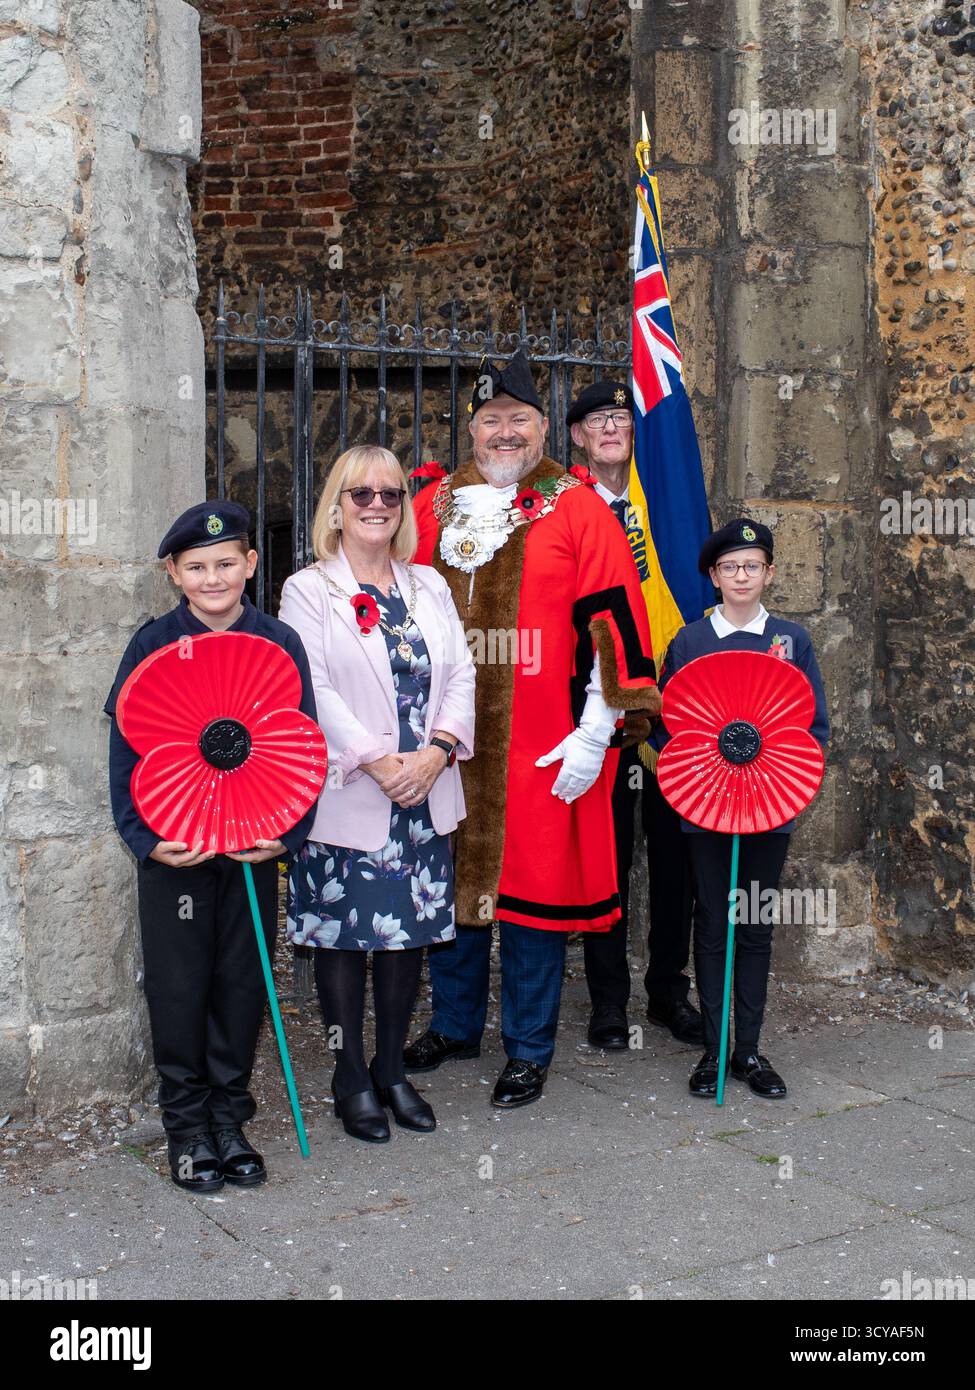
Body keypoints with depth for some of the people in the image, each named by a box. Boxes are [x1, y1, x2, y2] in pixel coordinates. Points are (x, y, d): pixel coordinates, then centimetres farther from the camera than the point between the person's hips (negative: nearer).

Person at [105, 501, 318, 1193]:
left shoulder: (280, 643, -1)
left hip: (257, 843, 1)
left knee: (244, 979, 9)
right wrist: (147, 838, -12)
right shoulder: (154, 644, -3)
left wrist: (287, 833, -10)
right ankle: (186, 1125, 22)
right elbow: (127, 748, -2)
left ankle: (229, 1116, 25)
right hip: (174, 845, -1)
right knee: (180, 981, 6)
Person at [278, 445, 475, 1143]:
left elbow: (461, 674, 5)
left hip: (425, 795, 4)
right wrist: (377, 762, -18)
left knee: (409, 930, 10)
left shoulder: (430, 586, 13)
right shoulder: (309, 590, -1)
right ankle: (352, 1077, 18)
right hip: (347, 796, -4)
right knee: (345, 935, 4)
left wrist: (435, 751, -11)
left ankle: (392, 1068, 25)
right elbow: (313, 691, -11)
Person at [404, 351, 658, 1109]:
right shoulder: (435, 507, 10)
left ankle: (529, 1049, 18)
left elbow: (612, 623, -6)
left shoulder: (579, 512, -2)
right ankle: (454, 1025, 32)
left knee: (533, 890, 3)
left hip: (543, 749, -4)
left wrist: (595, 733, -10)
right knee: (451, 880, 14)